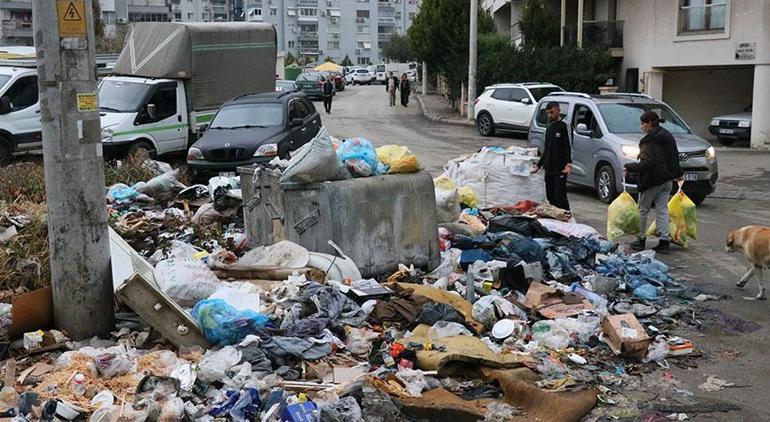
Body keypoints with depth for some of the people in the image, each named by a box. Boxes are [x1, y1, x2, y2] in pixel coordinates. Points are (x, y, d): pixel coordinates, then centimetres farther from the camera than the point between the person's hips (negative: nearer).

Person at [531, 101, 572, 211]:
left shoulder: (562, 126, -5)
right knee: (551, 197, 9)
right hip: (549, 169, 8)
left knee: (560, 197, -11)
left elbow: (567, 147, -13)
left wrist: (568, 163, -27)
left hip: (560, 170, -8)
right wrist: (538, 165, 23)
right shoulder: (549, 128, 18)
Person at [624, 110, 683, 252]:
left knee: (643, 210, 5)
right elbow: (675, 156, 17)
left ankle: (640, 239, 11)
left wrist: (629, 168, -18)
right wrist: (678, 173, 27)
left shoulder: (649, 141, -16)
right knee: (662, 210, 9)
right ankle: (665, 240, 5)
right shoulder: (668, 136, 10)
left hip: (652, 181, -8)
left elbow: (646, 163, -22)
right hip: (667, 179, 8)